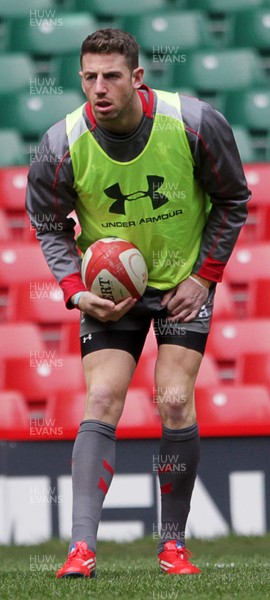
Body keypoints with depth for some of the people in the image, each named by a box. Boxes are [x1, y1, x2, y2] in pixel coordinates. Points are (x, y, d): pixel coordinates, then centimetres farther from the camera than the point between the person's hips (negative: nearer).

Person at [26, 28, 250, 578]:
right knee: (101, 401, -14)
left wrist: (204, 276, -7)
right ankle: (82, 548, -20)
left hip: (184, 280, 0)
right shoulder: (63, 145, -18)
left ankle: (173, 543, 1)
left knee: (175, 403, -13)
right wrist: (77, 293, -13)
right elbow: (50, 226, 0)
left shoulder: (194, 123, -19)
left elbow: (233, 201, -2)